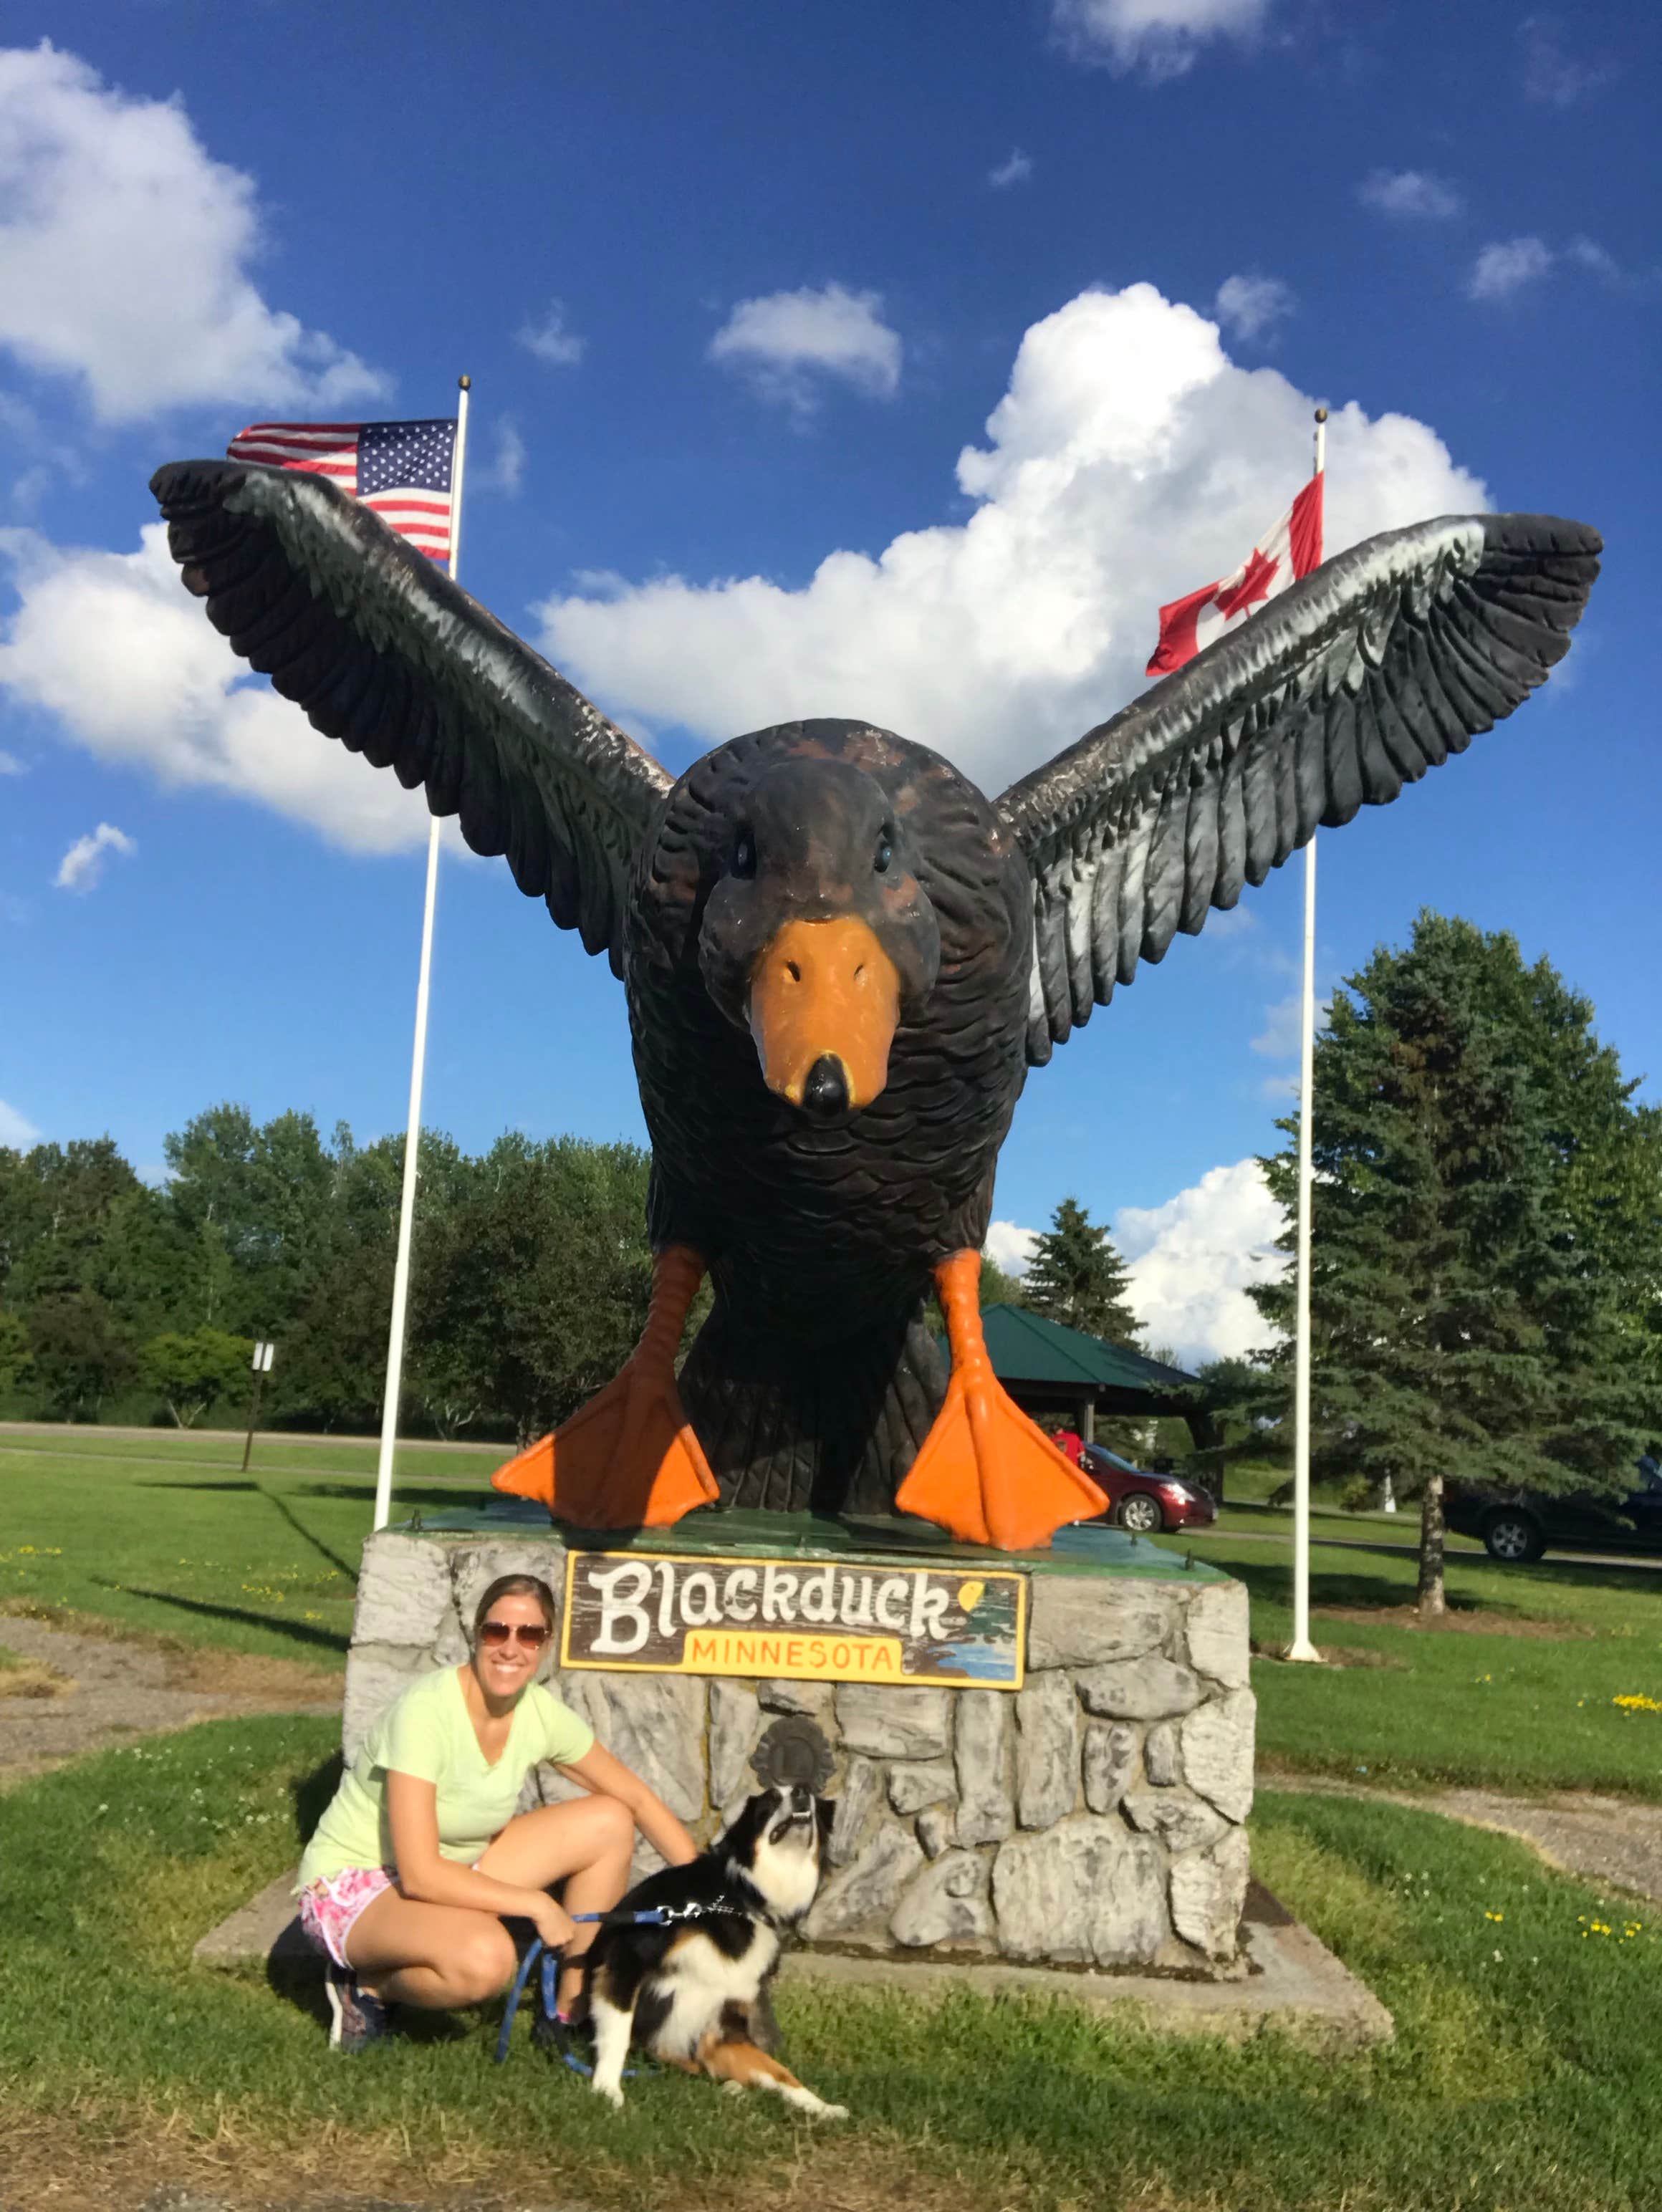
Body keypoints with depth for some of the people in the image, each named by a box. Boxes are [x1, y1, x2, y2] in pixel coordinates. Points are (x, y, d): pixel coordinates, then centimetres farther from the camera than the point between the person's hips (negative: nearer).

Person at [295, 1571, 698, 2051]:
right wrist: (536, 1905, -24)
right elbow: (419, 1876, -31)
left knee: (608, 1822, -6)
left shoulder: (541, 1713, -9)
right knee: (484, 1957, -37)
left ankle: (571, 2012, 6)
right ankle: (366, 1987, -6)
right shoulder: (425, 1711, -28)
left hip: (451, 1874, 7)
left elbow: (638, 1800, 2)